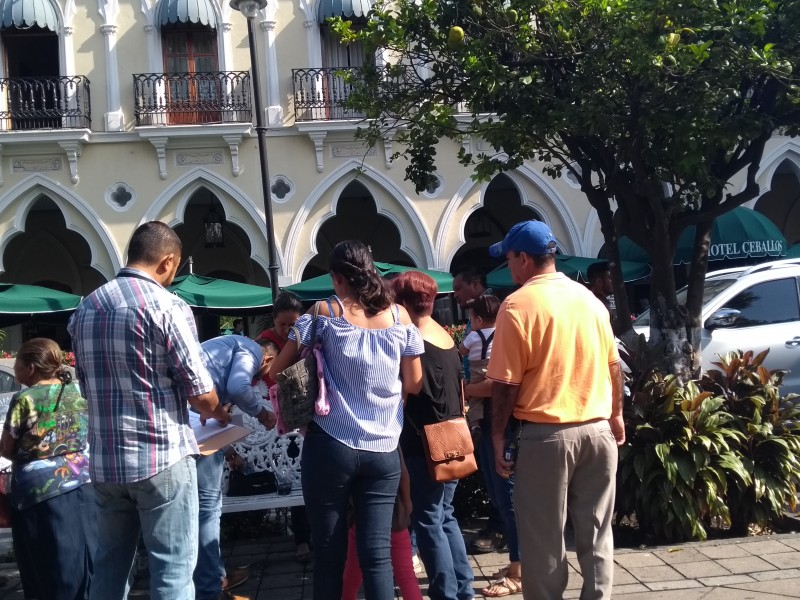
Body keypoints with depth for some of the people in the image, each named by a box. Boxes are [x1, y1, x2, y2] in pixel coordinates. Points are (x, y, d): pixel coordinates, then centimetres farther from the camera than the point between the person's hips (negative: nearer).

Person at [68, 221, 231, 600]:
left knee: (109, 565, 17)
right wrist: (220, 415, 10)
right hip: (161, 458, -6)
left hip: (104, 462, 6)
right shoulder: (168, 307, -12)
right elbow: (202, 396, -11)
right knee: (172, 569, 3)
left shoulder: (84, 309, 8)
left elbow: (88, 387, 16)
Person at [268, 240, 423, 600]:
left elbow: (277, 371, 2)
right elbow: (414, 385, 8)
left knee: (329, 552, 7)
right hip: (383, 450, 2)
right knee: (377, 552, 3)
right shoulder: (399, 316, 5)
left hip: (331, 447, -2)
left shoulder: (325, 313, -2)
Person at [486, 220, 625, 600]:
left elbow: (506, 383, -13)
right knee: (596, 533, 13)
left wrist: (498, 437, -4)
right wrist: (616, 416, 25)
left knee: (544, 538, 6)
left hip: (546, 435, -6)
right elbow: (613, 365, 14)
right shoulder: (589, 299, 7)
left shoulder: (518, 305, -12)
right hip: (597, 430, 6)